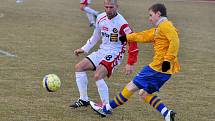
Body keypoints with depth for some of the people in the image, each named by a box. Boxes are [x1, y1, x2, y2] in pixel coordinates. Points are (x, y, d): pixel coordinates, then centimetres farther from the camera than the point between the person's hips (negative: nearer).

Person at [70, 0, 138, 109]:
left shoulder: (121, 23, -19)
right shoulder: (101, 18, 2)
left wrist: (130, 64, -20)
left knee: (98, 76, -27)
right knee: (79, 67, 2)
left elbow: (132, 42, -17)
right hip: (102, 51, 8)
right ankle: (83, 100, 10)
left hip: (114, 54, -8)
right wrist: (84, 49, 21)